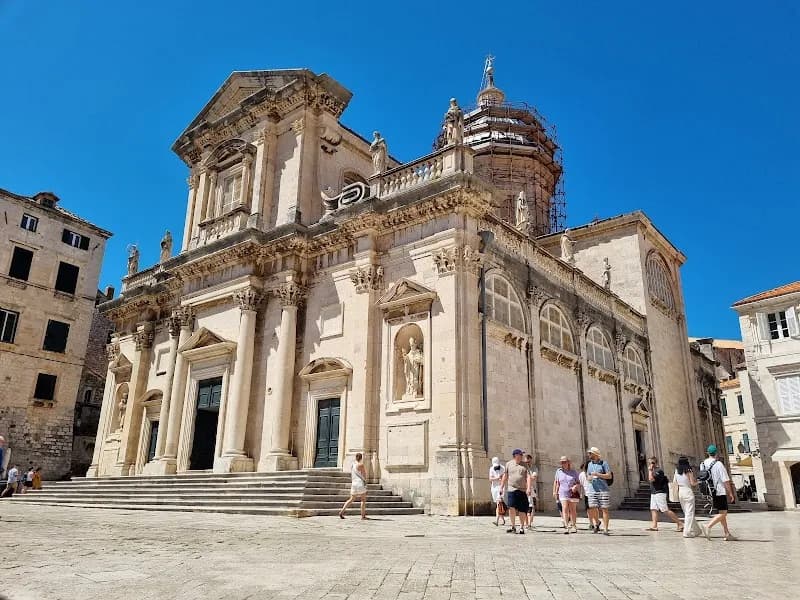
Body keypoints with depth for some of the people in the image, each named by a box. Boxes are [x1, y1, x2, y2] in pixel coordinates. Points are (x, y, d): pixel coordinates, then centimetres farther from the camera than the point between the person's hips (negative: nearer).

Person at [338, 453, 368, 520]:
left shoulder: (352, 465, 10)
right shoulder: (361, 465, -10)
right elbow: (364, 475, -9)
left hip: (354, 484, 7)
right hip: (361, 484, -7)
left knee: (351, 499, 15)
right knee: (363, 500, 3)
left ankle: (342, 512, 6)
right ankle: (363, 516, 1)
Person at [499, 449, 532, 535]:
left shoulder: (524, 465, 9)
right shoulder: (508, 464, 9)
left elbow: (528, 476, 0)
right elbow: (505, 476, 13)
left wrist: (528, 488, -12)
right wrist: (501, 487, 11)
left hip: (522, 490, 1)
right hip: (511, 489, -1)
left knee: (522, 510, 1)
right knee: (511, 507, -14)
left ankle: (522, 527, 16)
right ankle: (513, 526, 1)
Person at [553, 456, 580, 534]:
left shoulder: (574, 472, 2)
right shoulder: (559, 471, 4)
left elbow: (578, 483, 6)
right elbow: (556, 482, 15)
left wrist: (576, 486, -14)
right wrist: (555, 491, 14)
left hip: (573, 494, 0)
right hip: (563, 494, 0)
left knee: (573, 510, 8)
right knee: (565, 509, -13)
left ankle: (574, 526, 22)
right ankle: (567, 527, -14)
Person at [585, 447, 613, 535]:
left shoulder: (603, 463, -1)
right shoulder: (589, 464, 13)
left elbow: (610, 476, -6)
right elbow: (588, 476, 20)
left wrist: (598, 474, -16)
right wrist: (589, 478, -5)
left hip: (603, 490, -4)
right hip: (593, 490, 4)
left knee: (604, 509, -2)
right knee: (593, 508, -7)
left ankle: (605, 529, 5)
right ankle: (597, 523, 19)